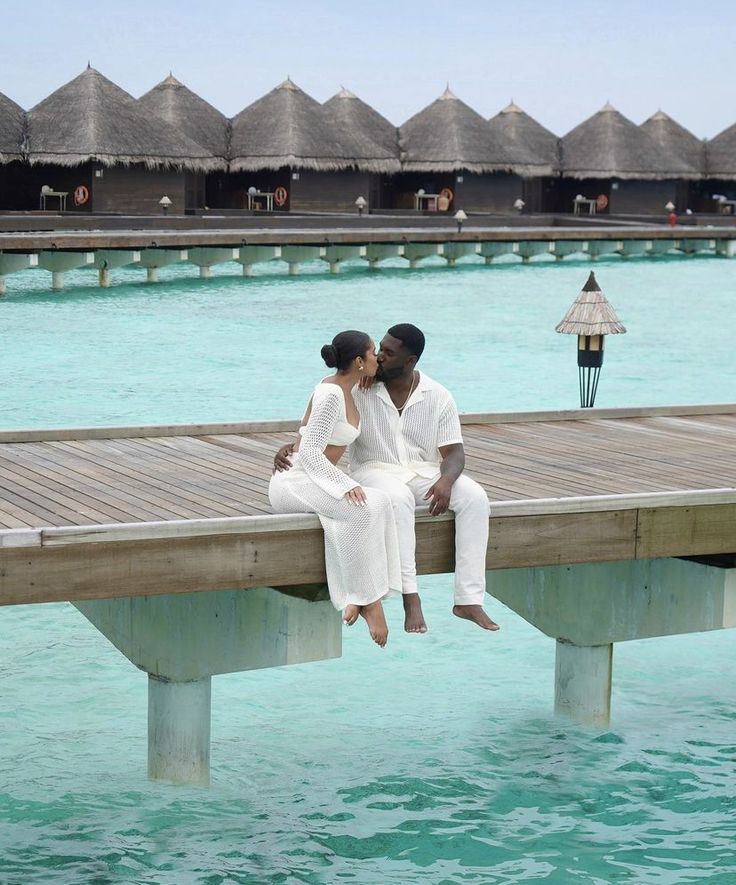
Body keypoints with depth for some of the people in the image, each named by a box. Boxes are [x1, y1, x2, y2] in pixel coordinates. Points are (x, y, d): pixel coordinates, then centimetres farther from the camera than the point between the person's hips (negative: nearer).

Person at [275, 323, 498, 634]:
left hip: (425, 471, 3)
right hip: (376, 470, -3)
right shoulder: (359, 391, -6)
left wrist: (445, 481, -25)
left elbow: (453, 452, -2)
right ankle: (410, 599, -38)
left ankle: (469, 600, -26)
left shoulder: (438, 397, -1)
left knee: (475, 497, -25)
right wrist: (291, 447, -21)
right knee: (397, 498, -40)